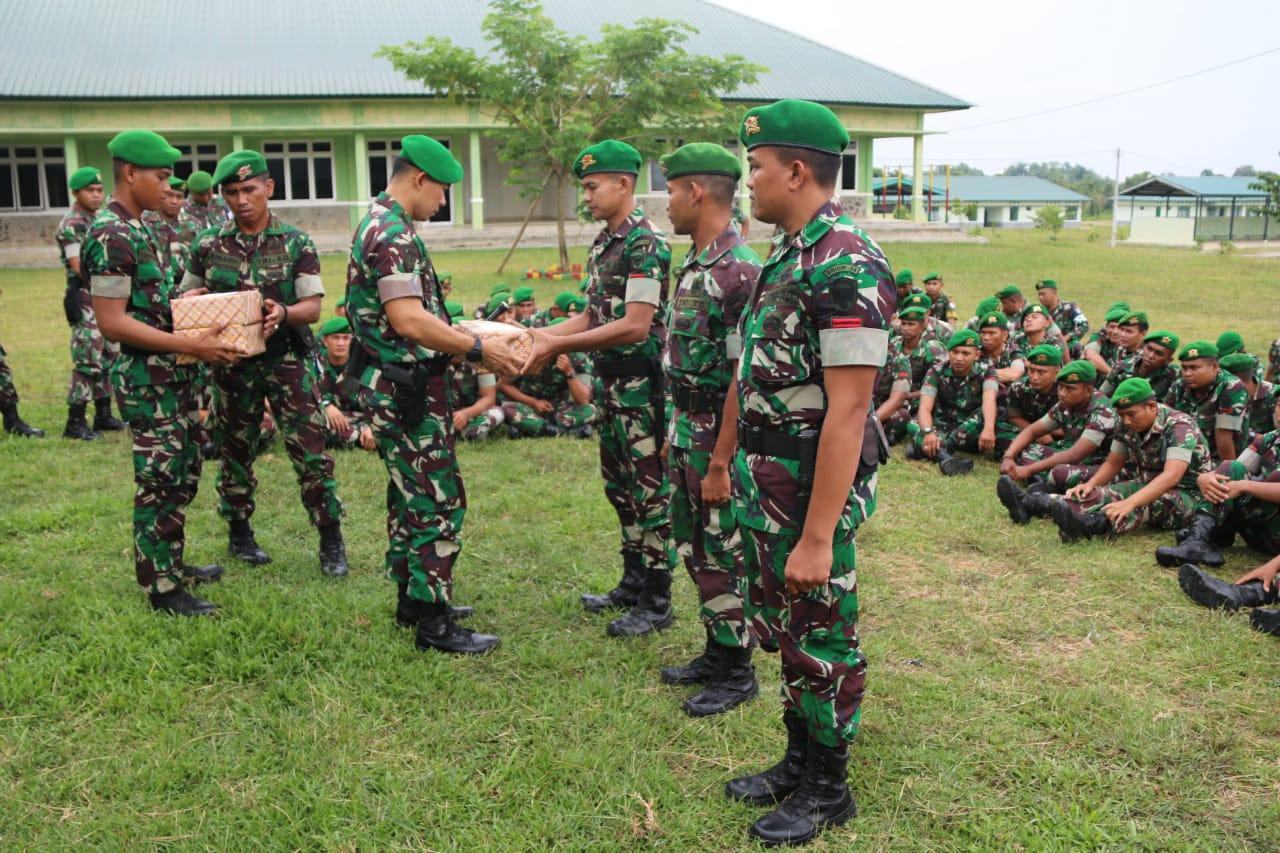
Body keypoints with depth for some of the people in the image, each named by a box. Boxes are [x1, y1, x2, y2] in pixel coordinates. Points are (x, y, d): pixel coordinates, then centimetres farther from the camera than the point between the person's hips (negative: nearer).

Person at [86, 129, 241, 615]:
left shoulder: (135, 228, 11)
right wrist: (191, 346, -24)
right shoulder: (111, 237, -19)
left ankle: (172, 563, 32)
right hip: (145, 379, -10)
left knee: (183, 471, 18)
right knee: (159, 480, -1)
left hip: (170, 374, 10)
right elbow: (112, 322, -23)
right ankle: (162, 587, 10)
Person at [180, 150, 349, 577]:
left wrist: (284, 313, -28)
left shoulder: (296, 243, -1)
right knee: (235, 450, 13)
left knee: (311, 450, -6)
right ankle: (239, 534, 31)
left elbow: (313, 307, -6)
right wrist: (193, 300, -11)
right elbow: (186, 298, 14)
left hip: (287, 359, -2)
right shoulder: (208, 245, 5)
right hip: (232, 362, 3)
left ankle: (331, 542, 5)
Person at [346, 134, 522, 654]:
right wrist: (478, 350, -21)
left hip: (391, 386, 11)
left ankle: (412, 600, 30)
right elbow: (408, 320, -27)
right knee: (440, 503, -5)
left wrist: (462, 339, 16)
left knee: (410, 495, 18)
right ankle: (434, 624, 2)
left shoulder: (379, 225, 16)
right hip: (406, 389, -11)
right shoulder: (394, 235, -18)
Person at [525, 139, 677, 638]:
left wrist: (559, 346, -20)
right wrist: (541, 334, 3)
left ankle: (656, 602, 10)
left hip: (640, 380, -9)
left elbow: (636, 326, -23)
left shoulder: (646, 244, -16)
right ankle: (633, 583, 31)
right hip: (607, 378, 10)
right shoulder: (601, 244, 12)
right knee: (619, 485, 17)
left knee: (650, 490, 0)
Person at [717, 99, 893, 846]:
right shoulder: (790, 253, 9)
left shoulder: (847, 265, -21)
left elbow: (848, 408, -25)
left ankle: (828, 788, 26)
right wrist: (738, 470, 16)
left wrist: (818, 534, -25)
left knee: (822, 641, 8)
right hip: (766, 490, 9)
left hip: (812, 494, -9)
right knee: (786, 632, 20)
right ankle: (799, 761, 38)